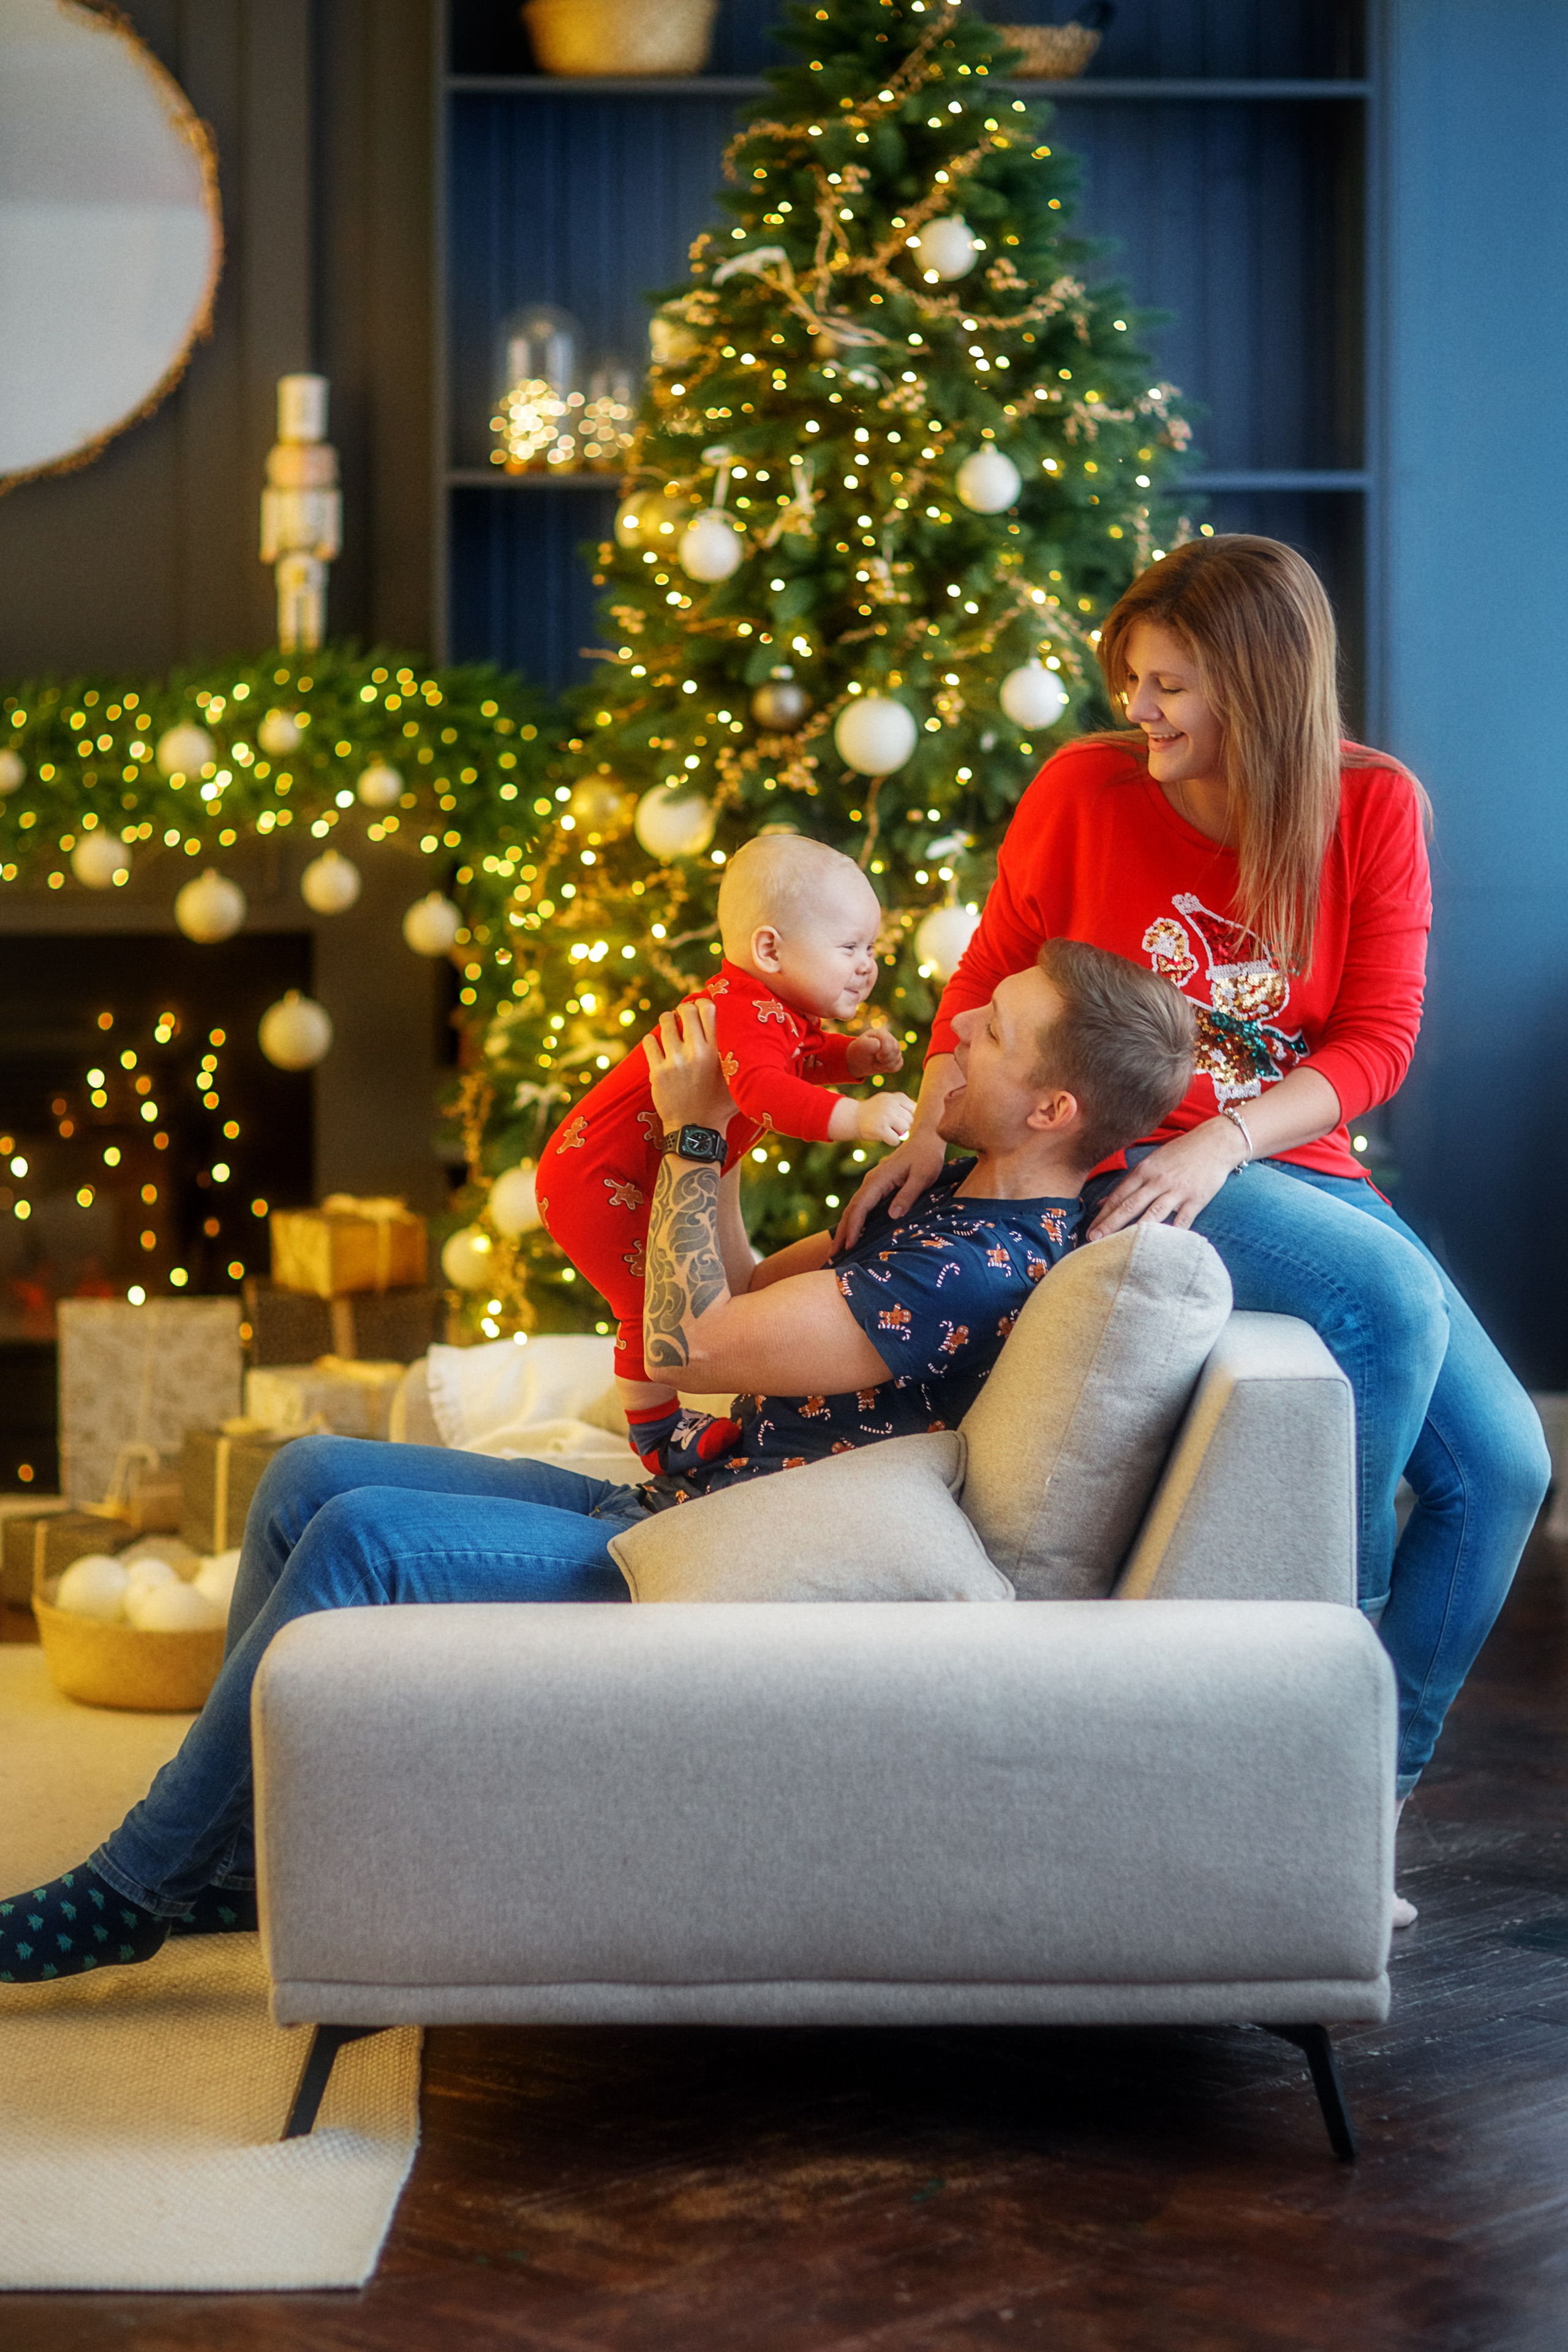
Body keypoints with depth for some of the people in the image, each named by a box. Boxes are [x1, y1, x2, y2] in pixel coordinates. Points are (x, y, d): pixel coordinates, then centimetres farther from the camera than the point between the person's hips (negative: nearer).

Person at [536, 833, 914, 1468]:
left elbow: (796, 1060, 24)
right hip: (595, 1182, -11)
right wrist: (854, 1118, -62)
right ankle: (656, 1434, 11)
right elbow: (764, 1091, -49)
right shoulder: (746, 1013, -31)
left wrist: (852, 1055, 3)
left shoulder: (775, 1010, 4)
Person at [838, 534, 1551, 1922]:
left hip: (1296, 1168, 4)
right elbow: (987, 977, 5)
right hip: (1129, 1167, -4)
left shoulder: (1373, 806, -2)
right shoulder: (1087, 788, -5)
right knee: (1393, 1297, -32)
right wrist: (930, 1130, -11)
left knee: (1502, 1464, -7)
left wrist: (1224, 1139, -21)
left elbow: (1378, 1040, -6)